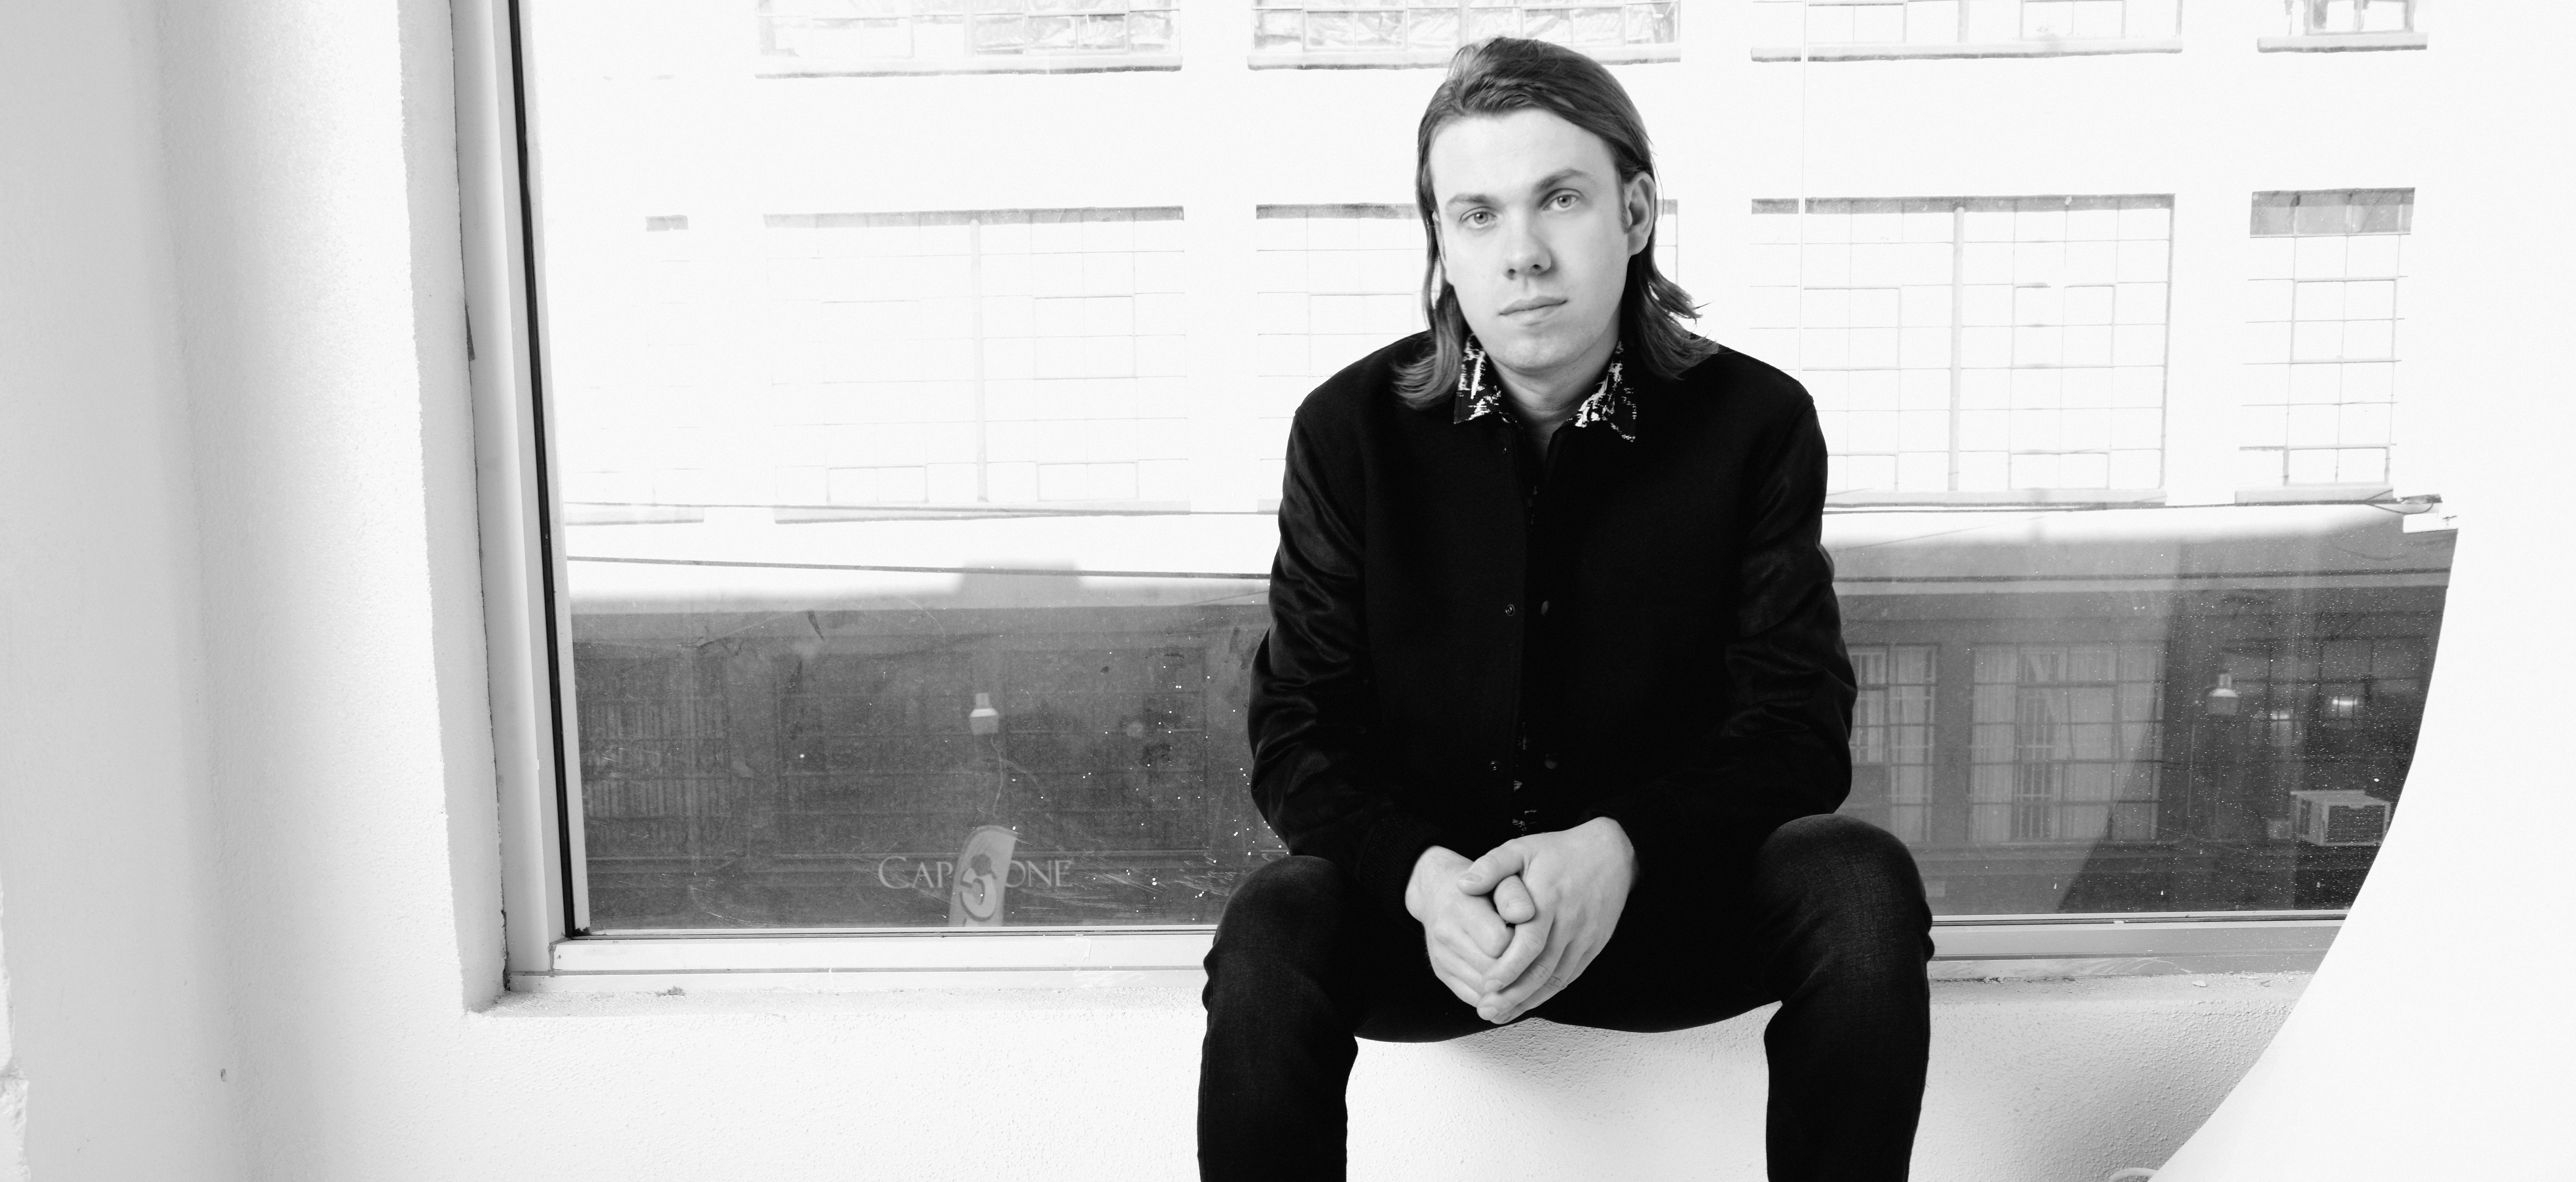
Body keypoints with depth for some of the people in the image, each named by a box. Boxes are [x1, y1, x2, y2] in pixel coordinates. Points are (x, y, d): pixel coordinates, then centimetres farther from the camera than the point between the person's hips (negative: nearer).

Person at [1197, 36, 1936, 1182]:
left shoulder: (1754, 421, -6)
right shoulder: (1350, 428, -6)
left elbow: (1797, 729, -9)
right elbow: (1301, 737, -7)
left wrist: (1618, 852, -29)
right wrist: (1424, 877, -29)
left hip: (1666, 894, 1)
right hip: (1423, 900, 0)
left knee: (1862, 885, -28)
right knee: (1272, 928, -31)